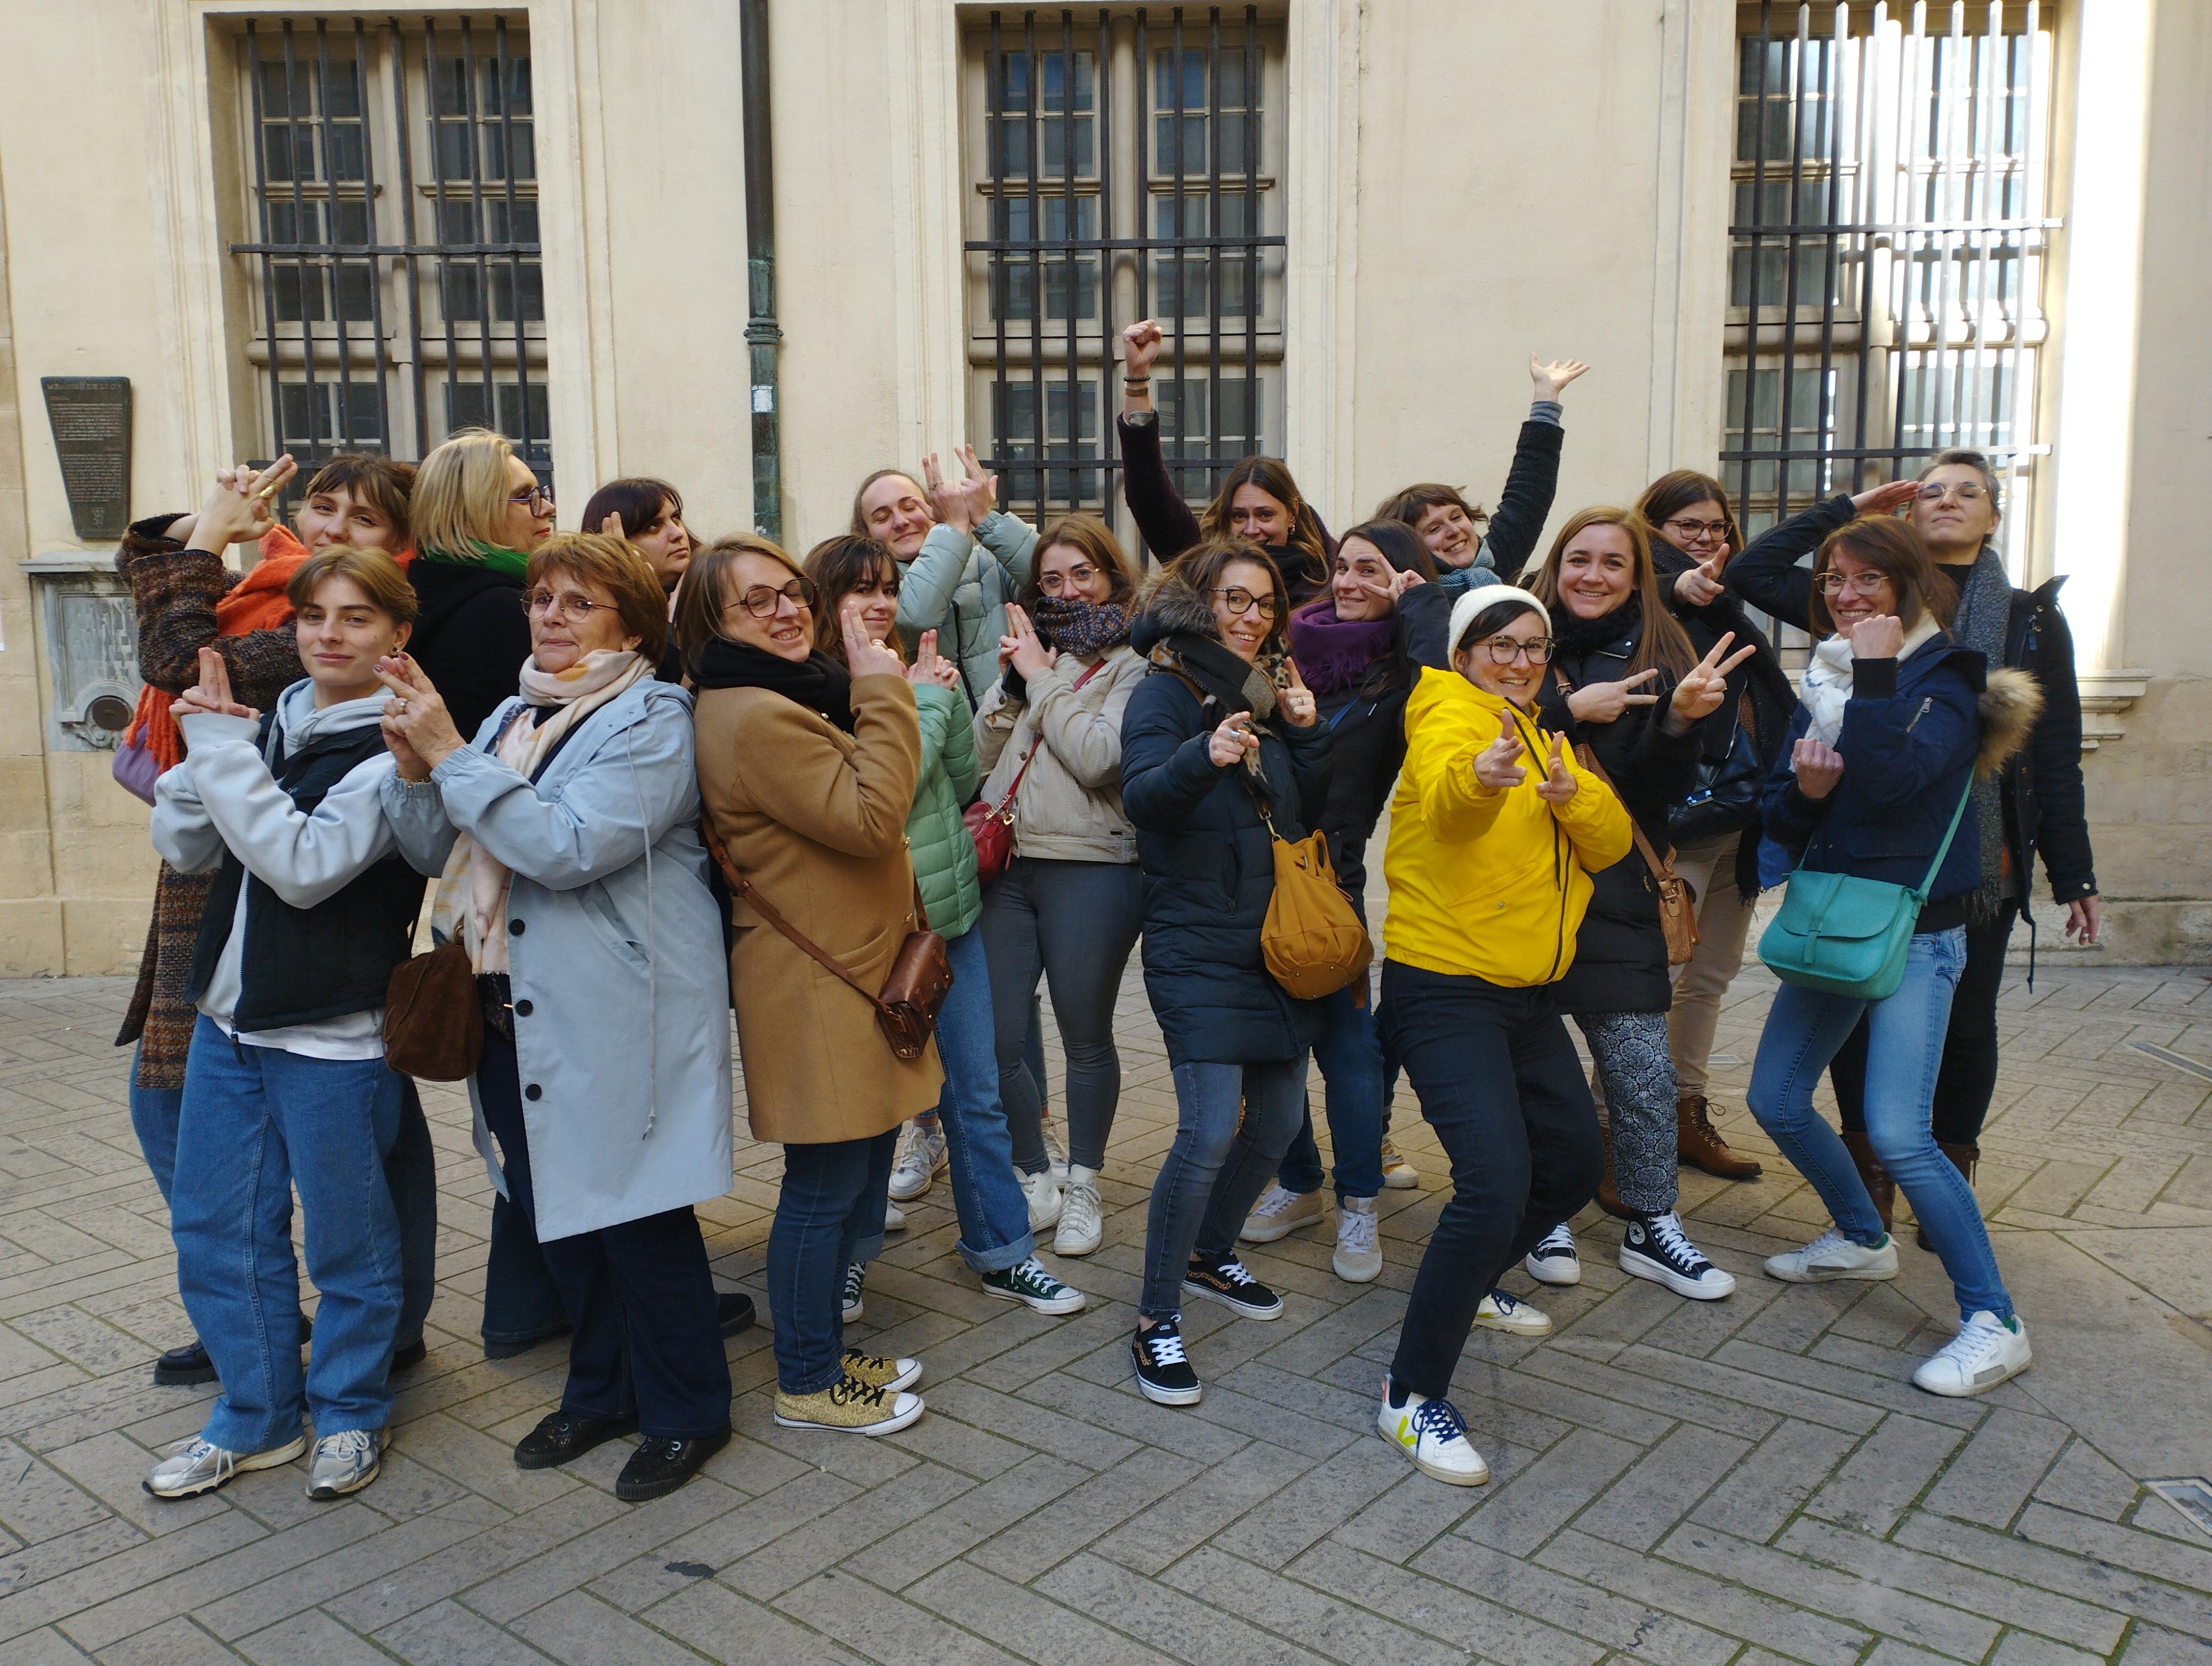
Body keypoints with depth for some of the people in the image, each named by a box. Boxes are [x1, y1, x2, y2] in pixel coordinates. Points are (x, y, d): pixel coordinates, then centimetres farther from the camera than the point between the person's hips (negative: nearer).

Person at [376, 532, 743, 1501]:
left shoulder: (652, 722, -10)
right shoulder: (512, 713, 14)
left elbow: (569, 847, -23)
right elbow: (443, 850, 15)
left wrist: (450, 755, -19)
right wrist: (415, 770, -4)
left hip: (618, 1018, -7)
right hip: (512, 1010, 8)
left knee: (639, 1218, 2)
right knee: (554, 1211, 16)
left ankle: (684, 1412, 20)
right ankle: (601, 1392, 34)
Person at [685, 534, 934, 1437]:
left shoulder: (789, 699, 15)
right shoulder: (753, 717, -19)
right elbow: (871, 817, -25)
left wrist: (871, 697, 11)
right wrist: (885, 696, -19)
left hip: (849, 973, 11)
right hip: (813, 985, -11)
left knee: (851, 1176, 18)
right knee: (826, 1186, 1)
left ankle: (823, 1350, 33)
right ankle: (805, 1384, 17)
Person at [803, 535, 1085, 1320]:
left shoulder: (909, 673, 7)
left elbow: (962, 780, 11)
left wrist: (948, 697, 3)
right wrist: (925, 701, -13)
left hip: (952, 909, 6)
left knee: (977, 1093, 12)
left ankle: (1001, 1252, 26)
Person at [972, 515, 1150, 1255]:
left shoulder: (1134, 664, -2)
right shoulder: (1031, 652, 14)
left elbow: (1098, 757, -16)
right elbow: (982, 756, 9)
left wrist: (1044, 680, -8)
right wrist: (1013, 682, -4)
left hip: (1091, 868, -5)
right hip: (1007, 866, 5)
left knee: (1086, 1039, 7)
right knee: (997, 1041, 4)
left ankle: (1084, 1186, 25)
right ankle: (1035, 1178, 25)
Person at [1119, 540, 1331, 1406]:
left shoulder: (1267, 693, 14)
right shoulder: (1166, 691, -5)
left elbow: (1312, 811, 14)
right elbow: (1142, 796, -23)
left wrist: (1307, 733, -1)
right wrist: (1204, 757, -42)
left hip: (1277, 938, 7)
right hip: (1198, 947, -7)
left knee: (1279, 1117, 12)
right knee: (1209, 1131, -14)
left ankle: (1210, 1255, 35)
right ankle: (1157, 1319, 1)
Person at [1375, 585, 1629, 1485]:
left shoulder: (1543, 736, 15)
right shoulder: (1449, 715, -11)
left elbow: (1612, 842, 4)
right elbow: (1441, 797, -35)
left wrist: (1571, 794, -18)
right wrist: (1479, 775, -59)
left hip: (1526, 994, 9)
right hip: (1446, 991, -9)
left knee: (1574, 1166, 17)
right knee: (1497, 1180, -20)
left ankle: (1467, 1284, 40)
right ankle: (1412, 1396, -9)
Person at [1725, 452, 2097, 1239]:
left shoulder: (2032, 620, 7)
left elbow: (2056, 758, 6)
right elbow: (1752, 573, 0)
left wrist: (2074, 878, 4)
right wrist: (1848, 509, 2)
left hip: (1980, 857, 0)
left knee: (1965, 1022, 6)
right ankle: (1869, 1182, 20)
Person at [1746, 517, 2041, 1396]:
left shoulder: (1946, 679, -9)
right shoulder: (1823, 679, 9)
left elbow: (1891, 779, -27)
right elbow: (1783, 814, 7)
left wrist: (1875, 676, -23)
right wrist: (1804, 789, -14)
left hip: (1915, 933, -7)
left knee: (1897, 1134, -17)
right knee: (1777, 1102, 11)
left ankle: (1995, 1324, -3)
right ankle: (1863, 1239, 36)